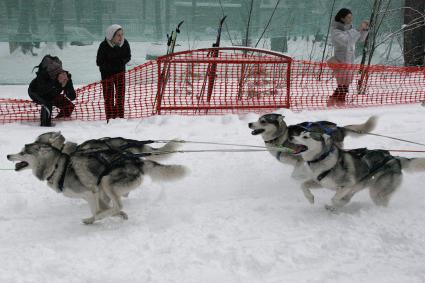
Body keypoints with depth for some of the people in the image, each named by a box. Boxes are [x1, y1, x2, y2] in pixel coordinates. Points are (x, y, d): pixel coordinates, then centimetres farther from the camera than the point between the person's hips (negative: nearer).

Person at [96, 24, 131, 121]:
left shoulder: (125, 43, -13)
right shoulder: (104, 46, -24)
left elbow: (128, 56, 2)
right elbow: (99, 62, -18)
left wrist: (122, 62, -18)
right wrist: (111, 65, -27)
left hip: (120, 71, 3)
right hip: (107, 72, -3)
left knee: (120, 94, 3)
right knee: (109, 96, 0)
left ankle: (120, 116, 13)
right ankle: (110, 118, 8)